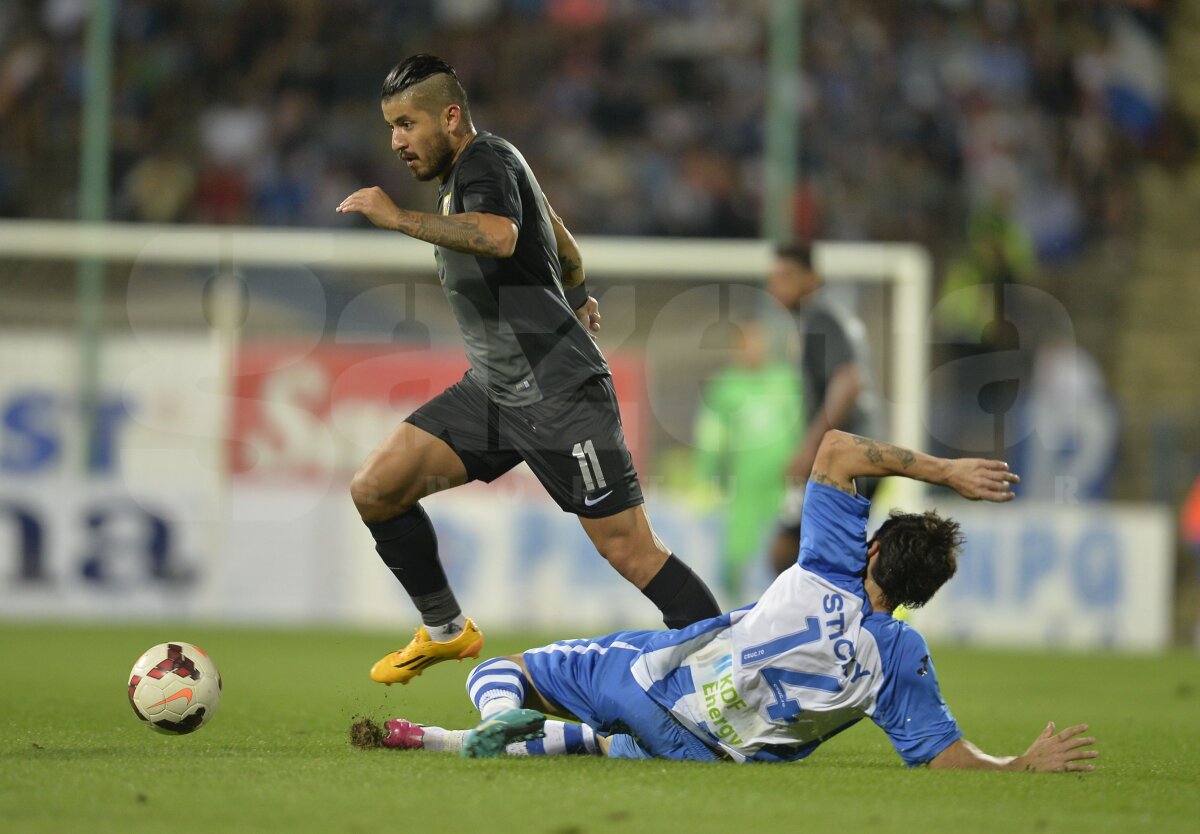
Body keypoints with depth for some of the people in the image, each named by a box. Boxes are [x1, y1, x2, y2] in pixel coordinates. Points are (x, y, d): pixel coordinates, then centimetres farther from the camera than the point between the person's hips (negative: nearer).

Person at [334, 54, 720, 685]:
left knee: (630, 552, -11)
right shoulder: (466, 170, 15)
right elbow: (550, 222, 33)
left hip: (558, 391, -9)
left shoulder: (485, 164, -14)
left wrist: (398, 218, -34)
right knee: (375, 489, 2)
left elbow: (499, 235, -38)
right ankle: (446, 631, 18)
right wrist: (576, 295, 51)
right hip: (493, 390, 9)